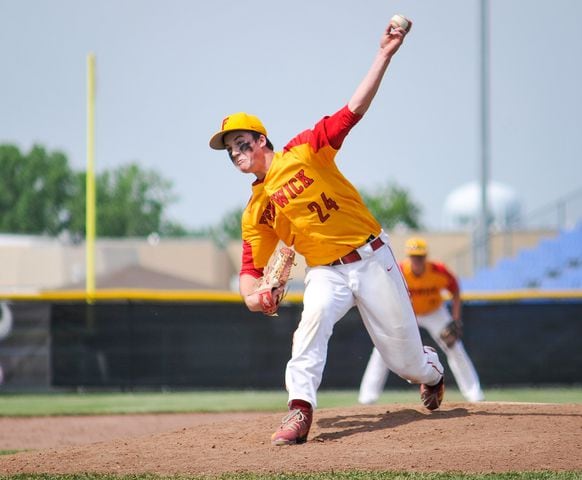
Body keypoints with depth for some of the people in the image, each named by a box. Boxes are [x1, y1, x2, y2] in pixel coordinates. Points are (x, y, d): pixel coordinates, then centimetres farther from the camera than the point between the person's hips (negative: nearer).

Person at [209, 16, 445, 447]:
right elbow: (251, 269, 4)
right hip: (326, 273, 2)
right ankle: (300, 411, -36)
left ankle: (432, 372, 42)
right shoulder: (257, 211, 4)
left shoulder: (304, 152, -5)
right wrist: (251, 294, -20)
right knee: (314, 315, -33)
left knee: (405, 357, 5)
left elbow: (353, 110, -11)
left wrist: (384, 55, -20)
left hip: (372, 260, -2)